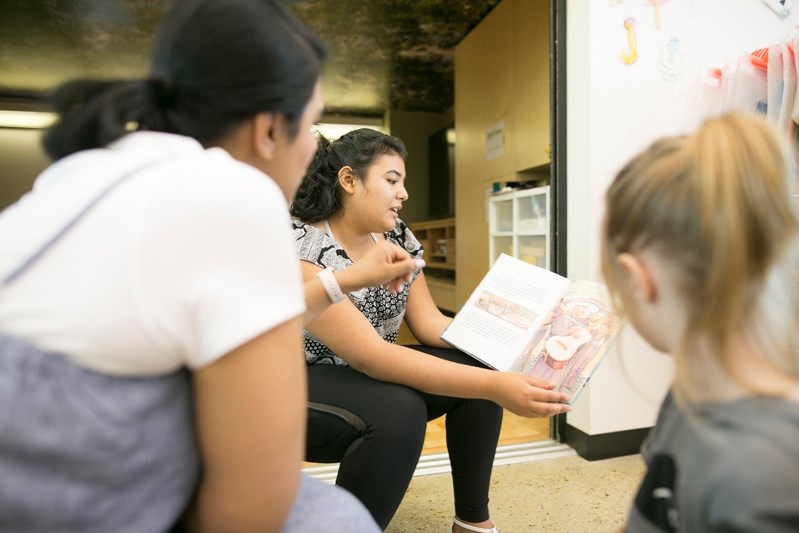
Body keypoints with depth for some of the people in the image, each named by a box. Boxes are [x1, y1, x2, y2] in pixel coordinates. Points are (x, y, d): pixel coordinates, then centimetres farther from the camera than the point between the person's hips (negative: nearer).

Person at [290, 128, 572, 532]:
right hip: (300, 388, -7)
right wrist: (494, 386, -39)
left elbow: (428, 322, -2)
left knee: (479, 367, -8)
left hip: (373, 377, 7)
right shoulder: (300, 247, -26)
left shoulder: (397, 236, -3)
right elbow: (369, 354, -33)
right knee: (399, 409, -34)